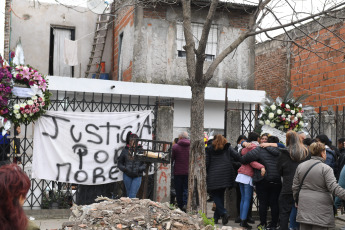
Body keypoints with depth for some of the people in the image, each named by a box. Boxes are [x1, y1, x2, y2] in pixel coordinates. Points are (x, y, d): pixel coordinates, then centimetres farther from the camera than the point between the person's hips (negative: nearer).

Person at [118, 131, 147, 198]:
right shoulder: (125, 150, 1)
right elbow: (119, 163, 8)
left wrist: (139, 169, -15)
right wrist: (124, 169, -9)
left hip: (137, 176, -2)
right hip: (127, 176, 2)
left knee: (132, 195, -7)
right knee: (129, 194, 11)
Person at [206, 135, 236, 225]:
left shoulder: (209, 148, 5)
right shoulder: (228, 147, 10)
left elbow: (206, 162, 3)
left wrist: (205, 173, 11)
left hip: (214, 175, -3)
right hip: (226, 174, 3)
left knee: (215, 195, 5)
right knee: (220, 195, 13)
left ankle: (223, 212, -16)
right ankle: (216, 217, 15)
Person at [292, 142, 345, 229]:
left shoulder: (300, 166, 7)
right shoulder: (326, 168, -10)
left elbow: (295, 187, 12)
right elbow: (334, 187, -19)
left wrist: (296, 199, 23)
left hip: (304, 207, 5)